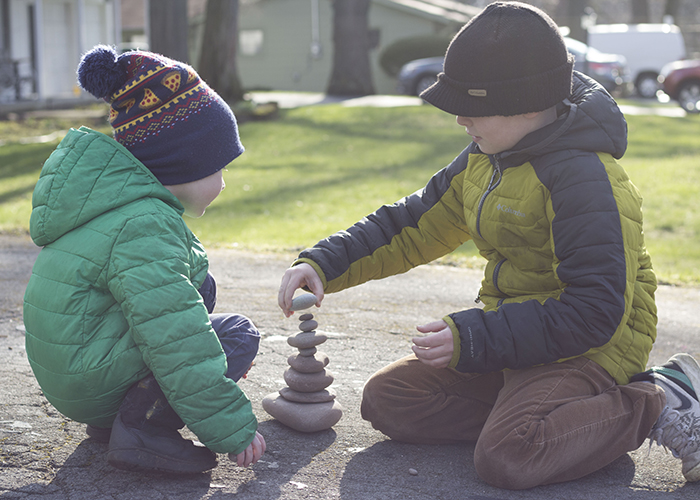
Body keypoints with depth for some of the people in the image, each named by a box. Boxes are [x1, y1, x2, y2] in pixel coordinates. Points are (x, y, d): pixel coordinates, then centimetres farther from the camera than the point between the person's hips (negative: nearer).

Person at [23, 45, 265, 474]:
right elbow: (176, 341, -25)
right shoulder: (144, 226, -23)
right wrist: (234, 429, -22)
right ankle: (140, 428, -16)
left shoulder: (122, 201, 9)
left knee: (203, 286, 19)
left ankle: (115, 414, 11)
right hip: (89, 382, -10)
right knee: (239, 334, -7)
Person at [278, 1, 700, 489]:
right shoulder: (484, 160, 5)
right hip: (515, 332, 9)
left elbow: (594, 312, -27)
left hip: (585, 347, -8)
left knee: (506, 458, -31)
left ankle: (658, 404, -11)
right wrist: (323, 263, 0)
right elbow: (414, 226, 13)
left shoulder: (585, 178, -24)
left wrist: (473, 338, -27)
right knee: (387, 400, 1)